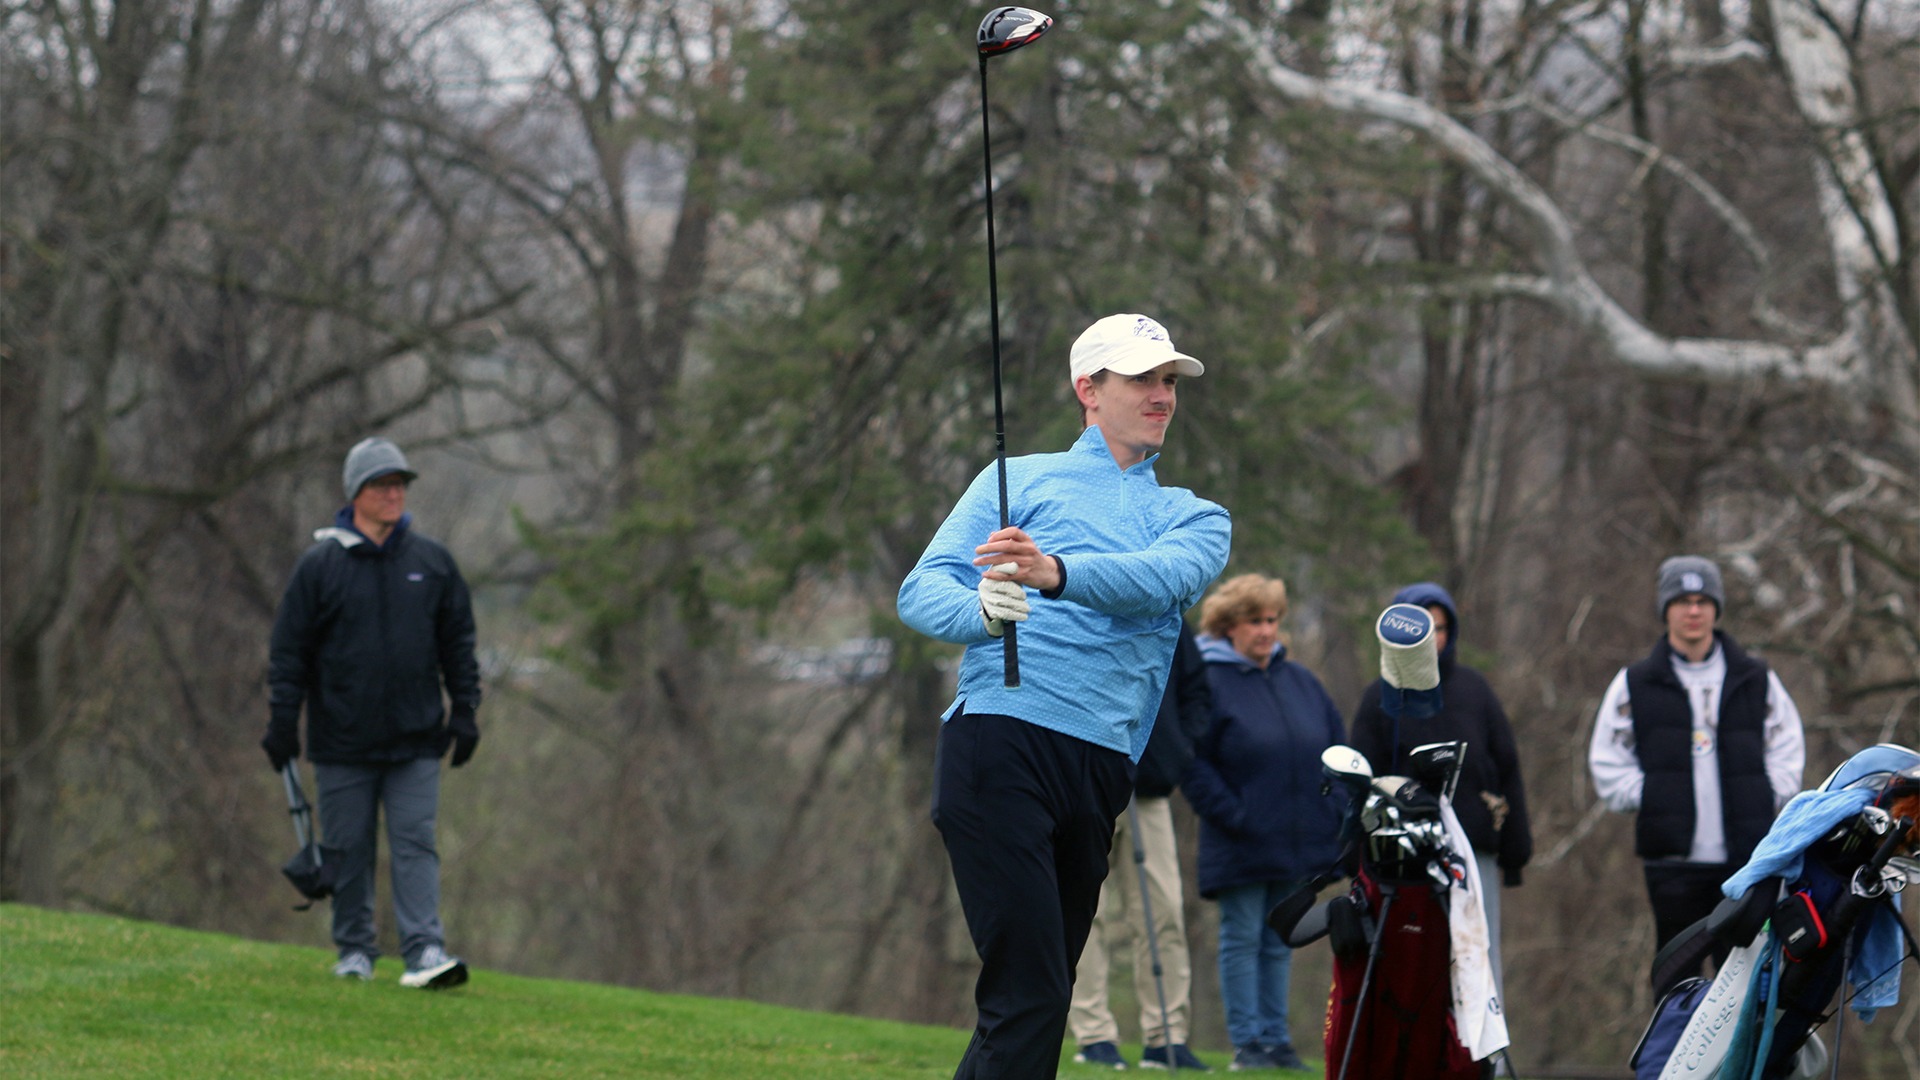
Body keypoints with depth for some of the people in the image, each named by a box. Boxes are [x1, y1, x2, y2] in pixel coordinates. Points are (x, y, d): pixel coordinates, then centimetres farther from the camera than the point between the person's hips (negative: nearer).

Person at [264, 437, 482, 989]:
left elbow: (459, 642, 13)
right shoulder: (321, 564, 0)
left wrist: (464, 711, 6)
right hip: (343, 742, -1)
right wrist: (283, 722, -3)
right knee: (349, 850, 4)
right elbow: (289, 648, 2)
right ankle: (354, 951, 14)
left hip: (416, 740, 1)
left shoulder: (432, 562, 8)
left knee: (415, 842, -6)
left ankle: (425, 951, -11)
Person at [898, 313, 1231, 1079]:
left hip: (1099, 777, 4)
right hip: (1002, 748, -4)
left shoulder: (1194, 518, 20)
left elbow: (1163, 578, -4)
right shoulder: (1020, 481, 13)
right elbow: (922, 592, 3)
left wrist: (1057, 572, -25)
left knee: (1036, 1004, 5)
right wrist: (984, 610, -22)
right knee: (1028, 996, -16)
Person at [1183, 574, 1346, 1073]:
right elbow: (1192, 764, -11)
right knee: (1242, 939, -1)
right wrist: (1233, 816, -17)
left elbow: (1337, 749, 16)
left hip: (1298, 842, 5)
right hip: (1241, 845, -5)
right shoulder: (1208, 684, -8)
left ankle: (1277, 1039, 14)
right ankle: (1246, 1041, 2)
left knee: (1279, 943, 10)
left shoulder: (1301, 682, 11)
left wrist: (1332, 809, 4)